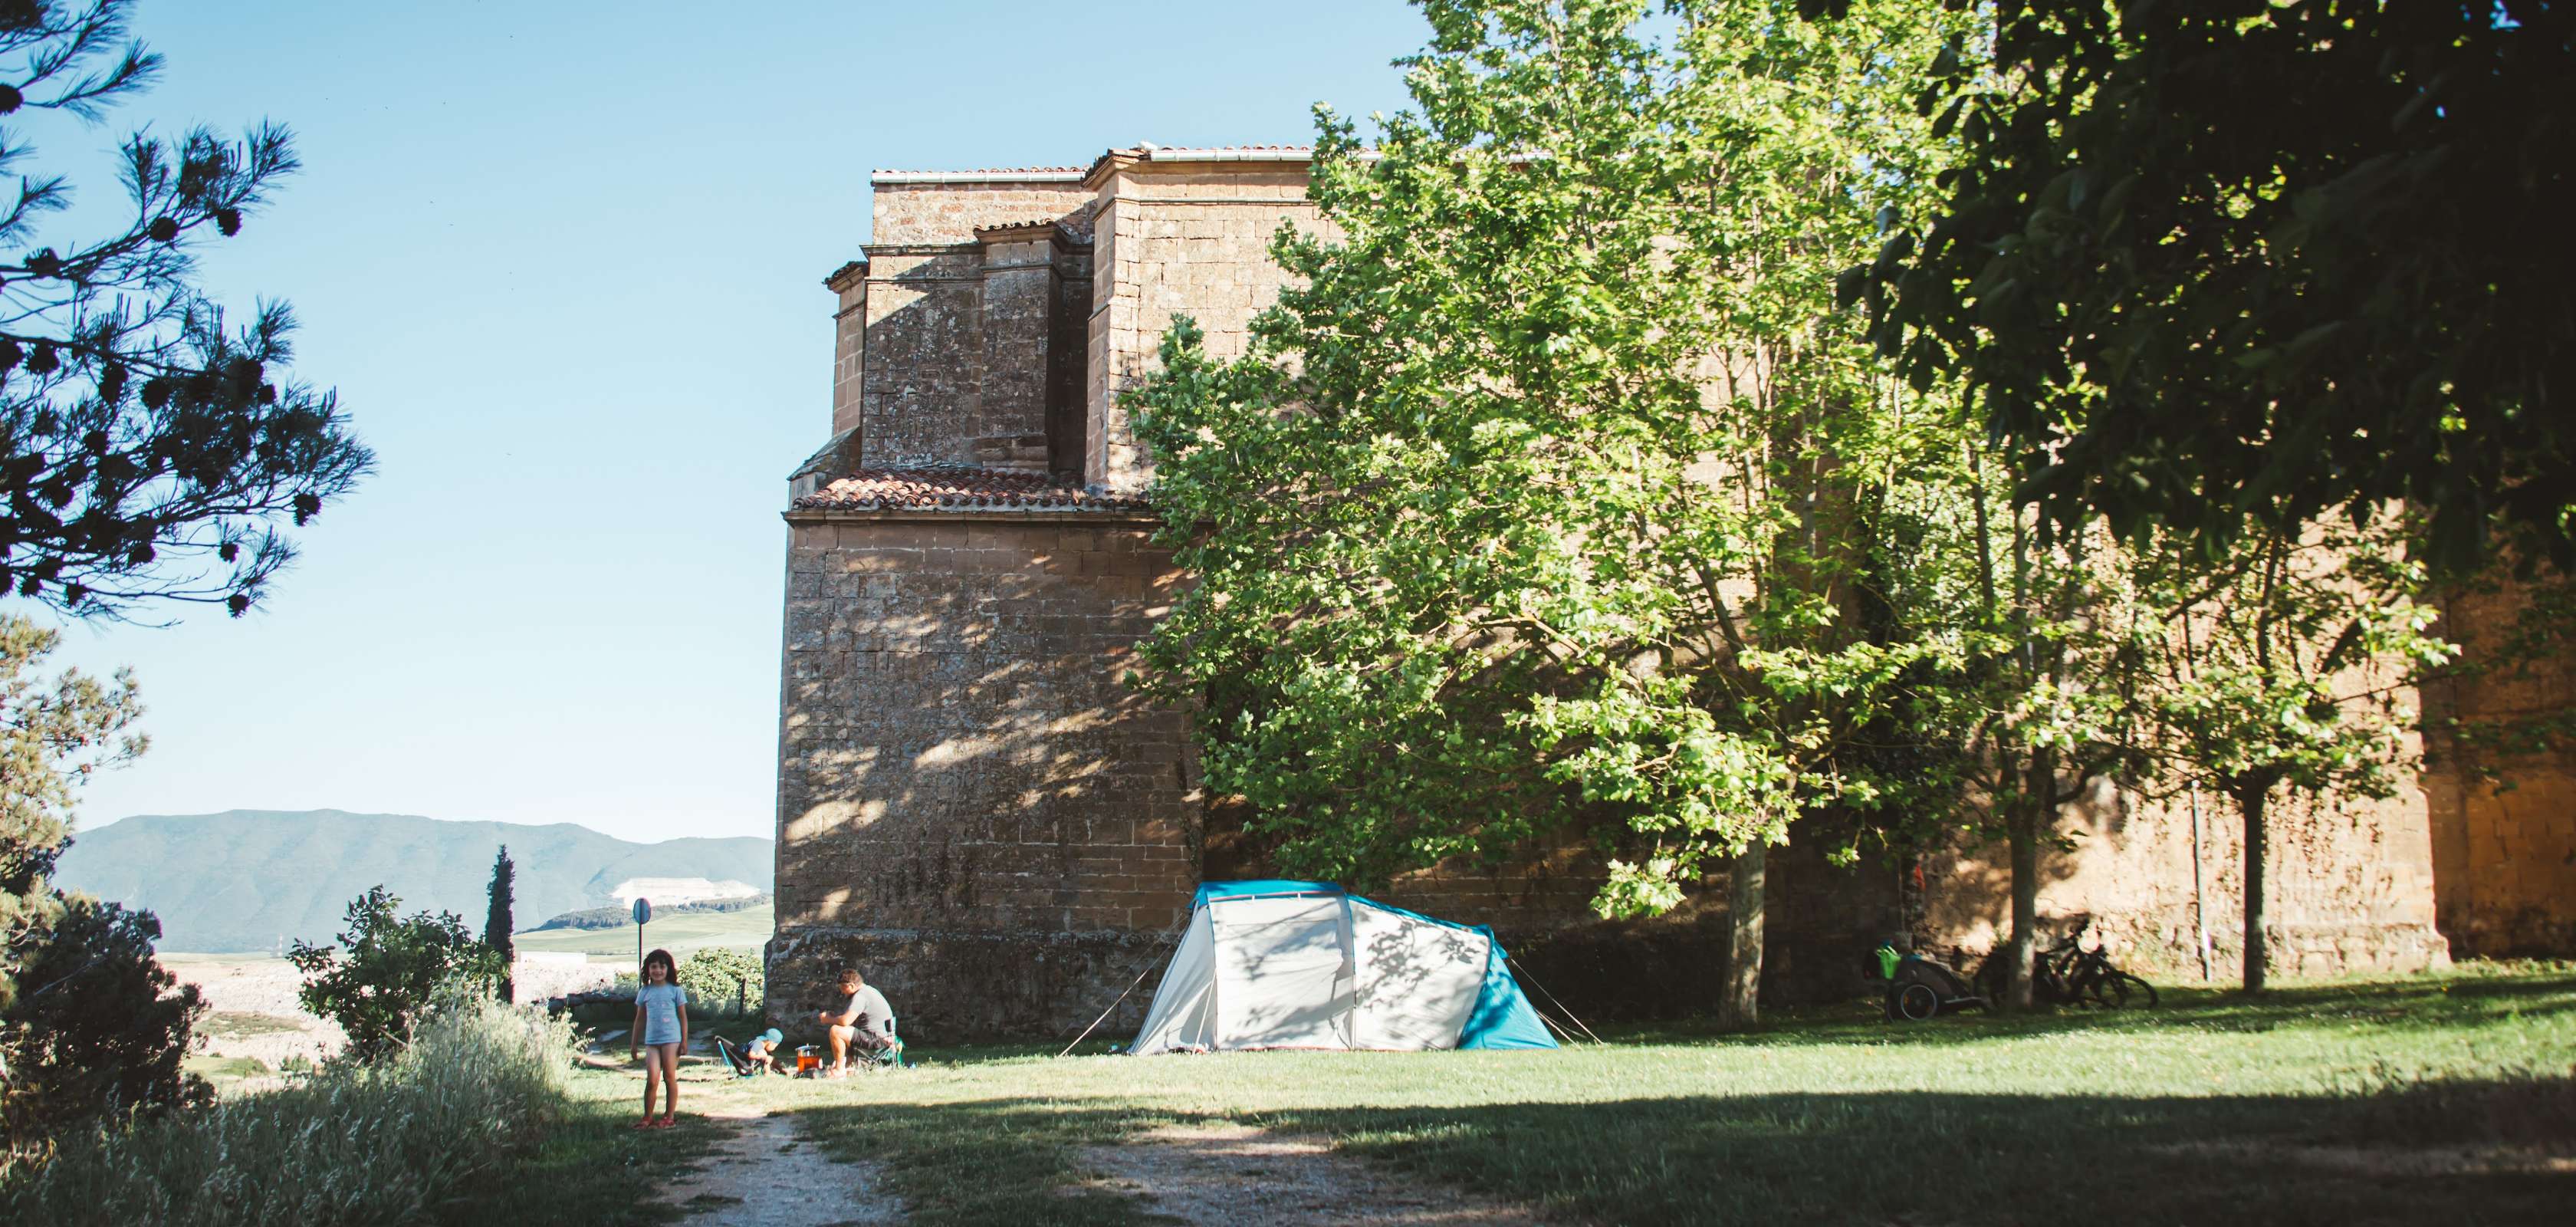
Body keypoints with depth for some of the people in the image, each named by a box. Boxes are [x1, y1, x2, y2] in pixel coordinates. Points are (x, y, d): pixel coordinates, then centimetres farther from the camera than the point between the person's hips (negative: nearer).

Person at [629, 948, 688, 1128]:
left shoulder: (675, 990, 1)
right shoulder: (645, 992, 9)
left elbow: (683, 1017, 3)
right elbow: (640, 1019, 16)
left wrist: (684, 1040, -2)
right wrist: (634, 1043, 16)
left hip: (671, 1039, -2)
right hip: (651, 1040, 2)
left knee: (670, 1078, 3)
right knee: (652, 1079, -5)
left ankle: (670, 1116, 10)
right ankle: (647, 1118, 1)